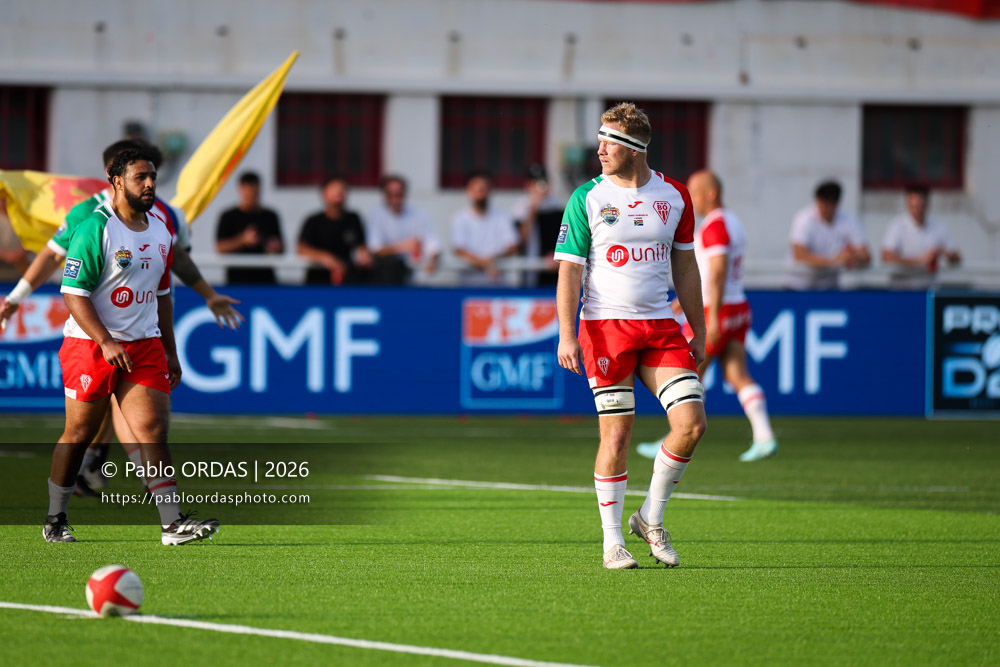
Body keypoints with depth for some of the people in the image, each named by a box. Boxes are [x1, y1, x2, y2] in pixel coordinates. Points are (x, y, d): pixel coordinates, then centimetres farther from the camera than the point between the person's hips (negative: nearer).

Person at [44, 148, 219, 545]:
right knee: (79, 434, 3)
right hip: (91, 344, -5)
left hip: (144, 345, 5)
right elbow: (73, 293, -14)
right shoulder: (94, 229, -11)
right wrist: (106, 343, -21)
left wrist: (170, 351, 18)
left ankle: (172, 524, -12)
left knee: (154, 429, -7)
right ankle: (55, 520, 18)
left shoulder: (160, 232, 12)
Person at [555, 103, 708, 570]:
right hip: (605, 324, -3)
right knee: (617, 434, -5)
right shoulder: (586, 199, -2)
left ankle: (650, 520, 12)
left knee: (691, 424, -8)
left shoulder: (673, 196, 7)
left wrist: (699, 330, 13)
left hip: (661, 326, 3)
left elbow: (685, 266, 15)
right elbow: (569, 270, -4)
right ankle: (613, 544, 6)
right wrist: (566, 335, -13)